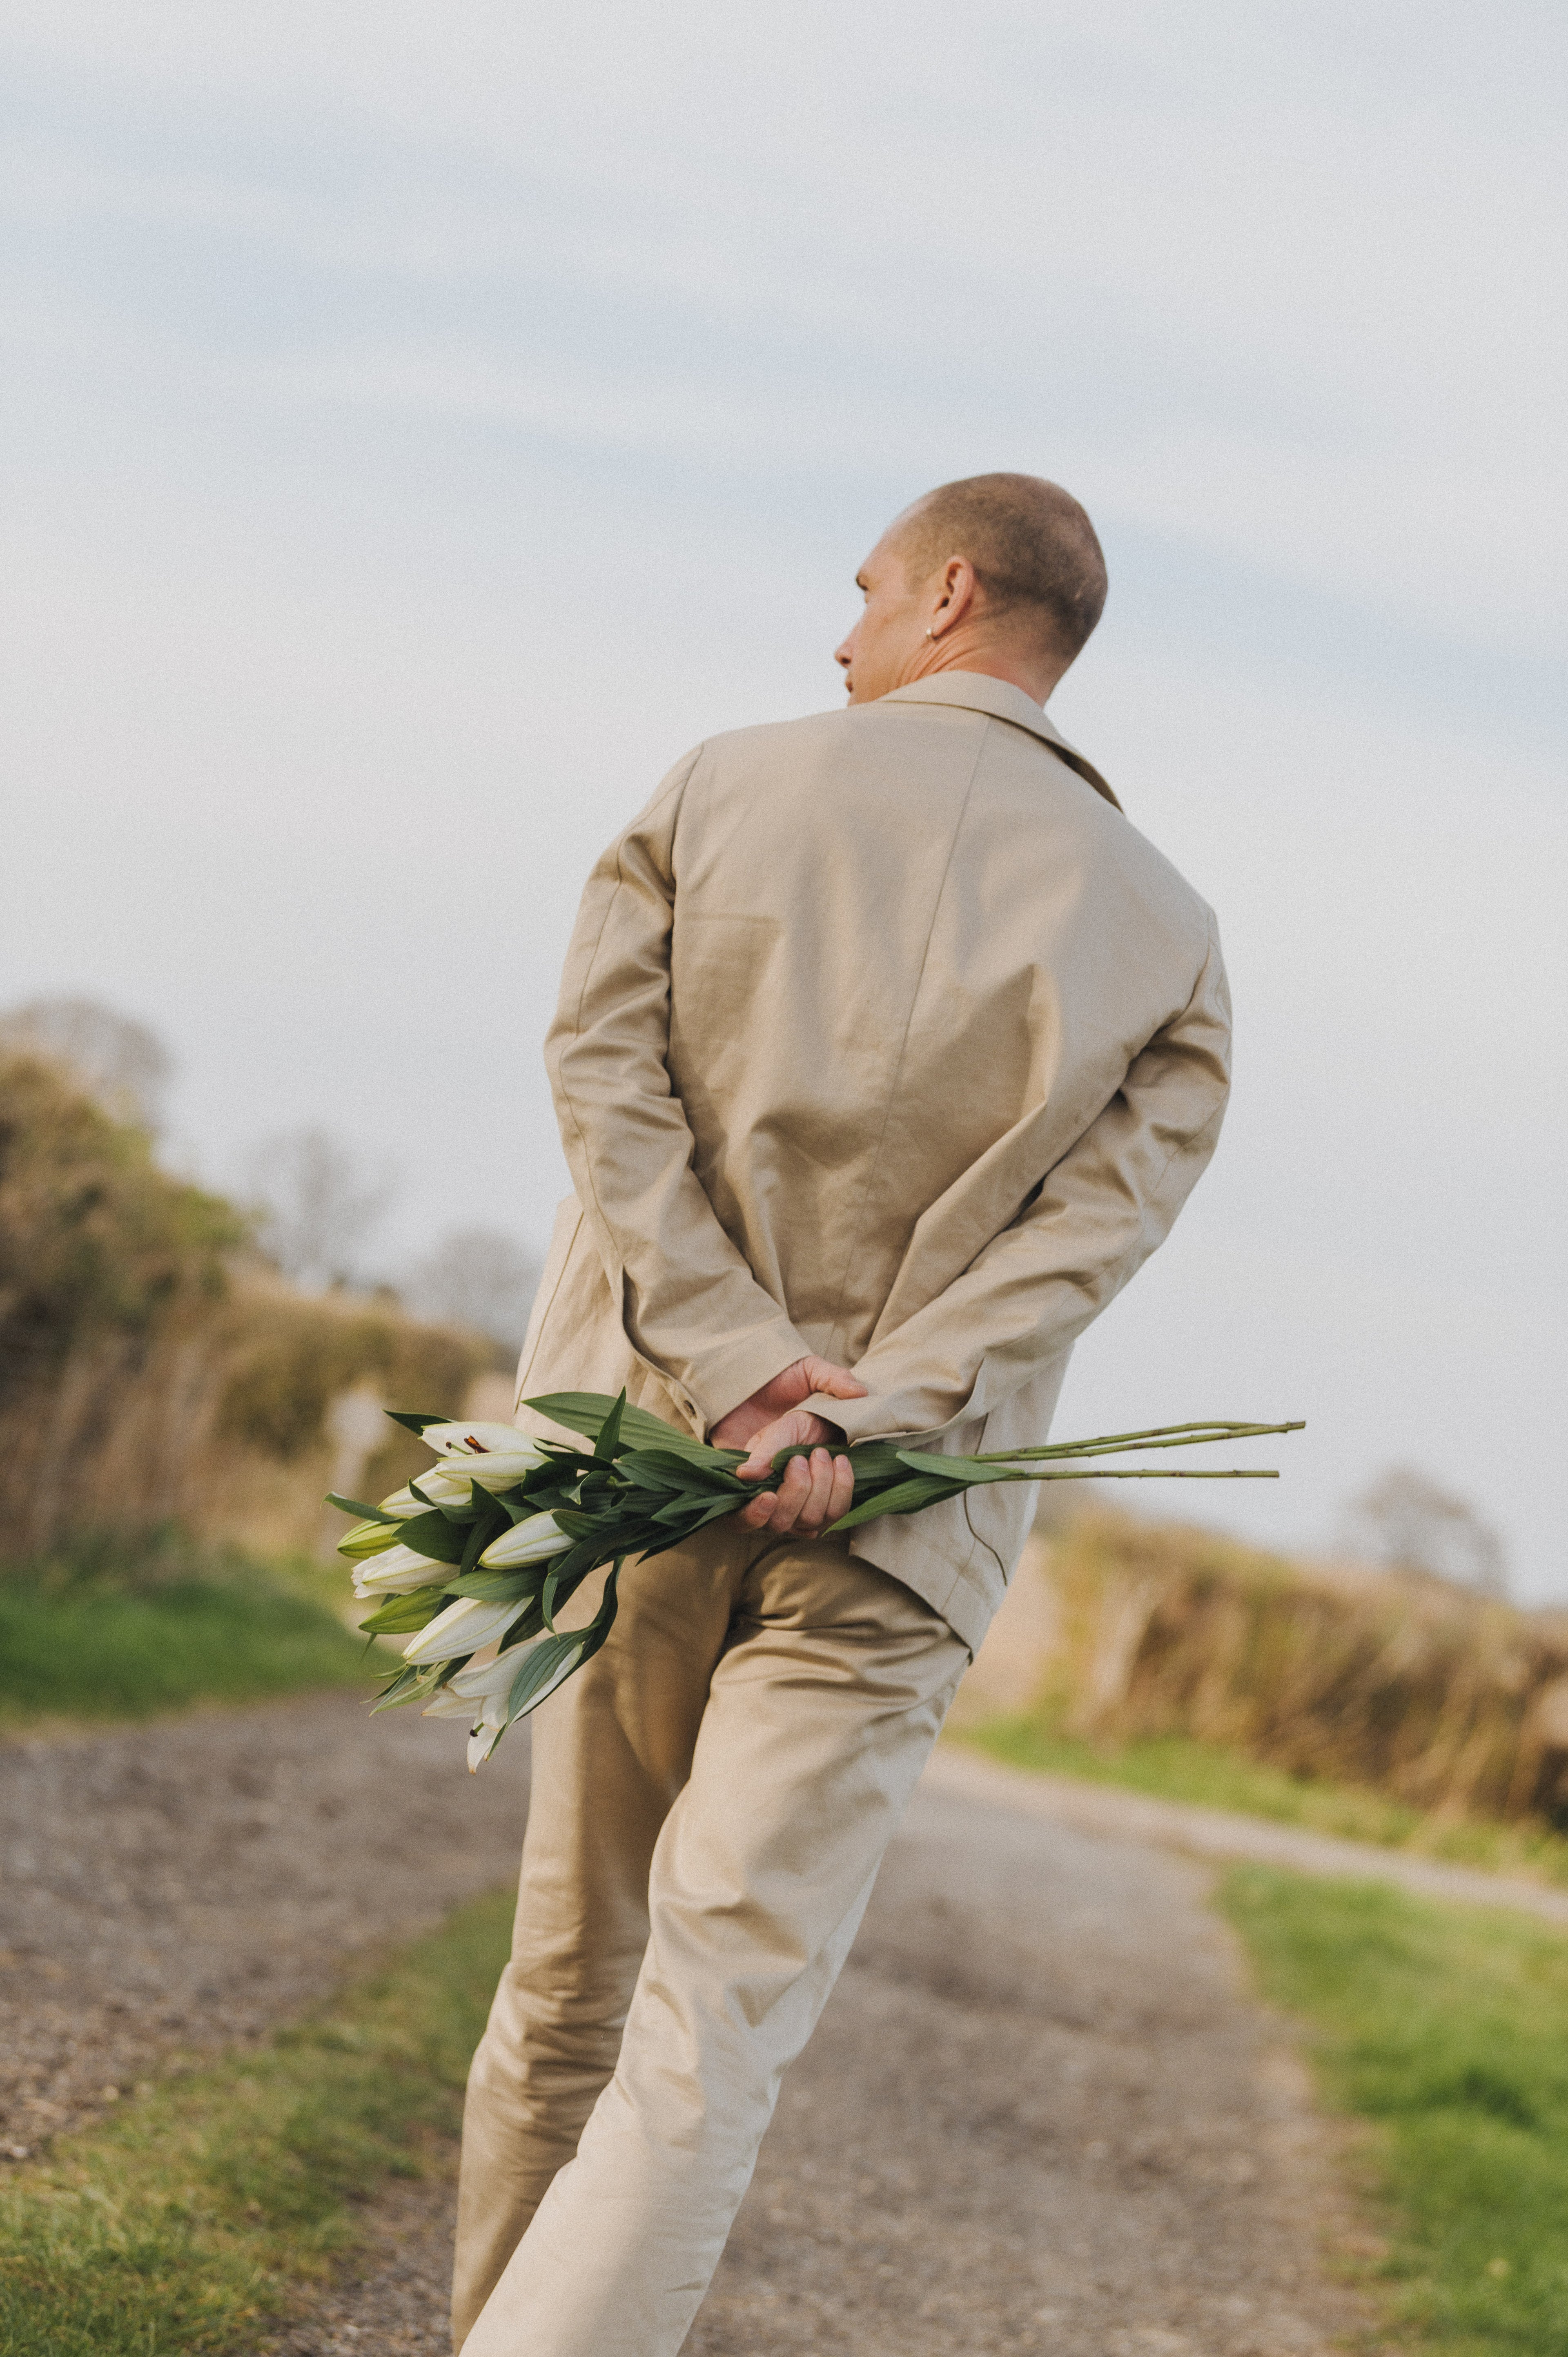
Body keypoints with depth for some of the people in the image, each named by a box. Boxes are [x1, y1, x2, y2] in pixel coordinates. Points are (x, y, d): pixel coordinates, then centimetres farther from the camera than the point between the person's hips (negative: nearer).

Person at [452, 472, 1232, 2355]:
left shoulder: (719, 789, 7)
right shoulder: (1162, 930, 5)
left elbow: (601, 1063, -5)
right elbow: (1103, 1214, -8)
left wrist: (731, 1363, -11)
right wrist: (869, 1419, -16)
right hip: (896, 1532, -2)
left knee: (565, 1988, 16)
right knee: (713, 2038, -8)